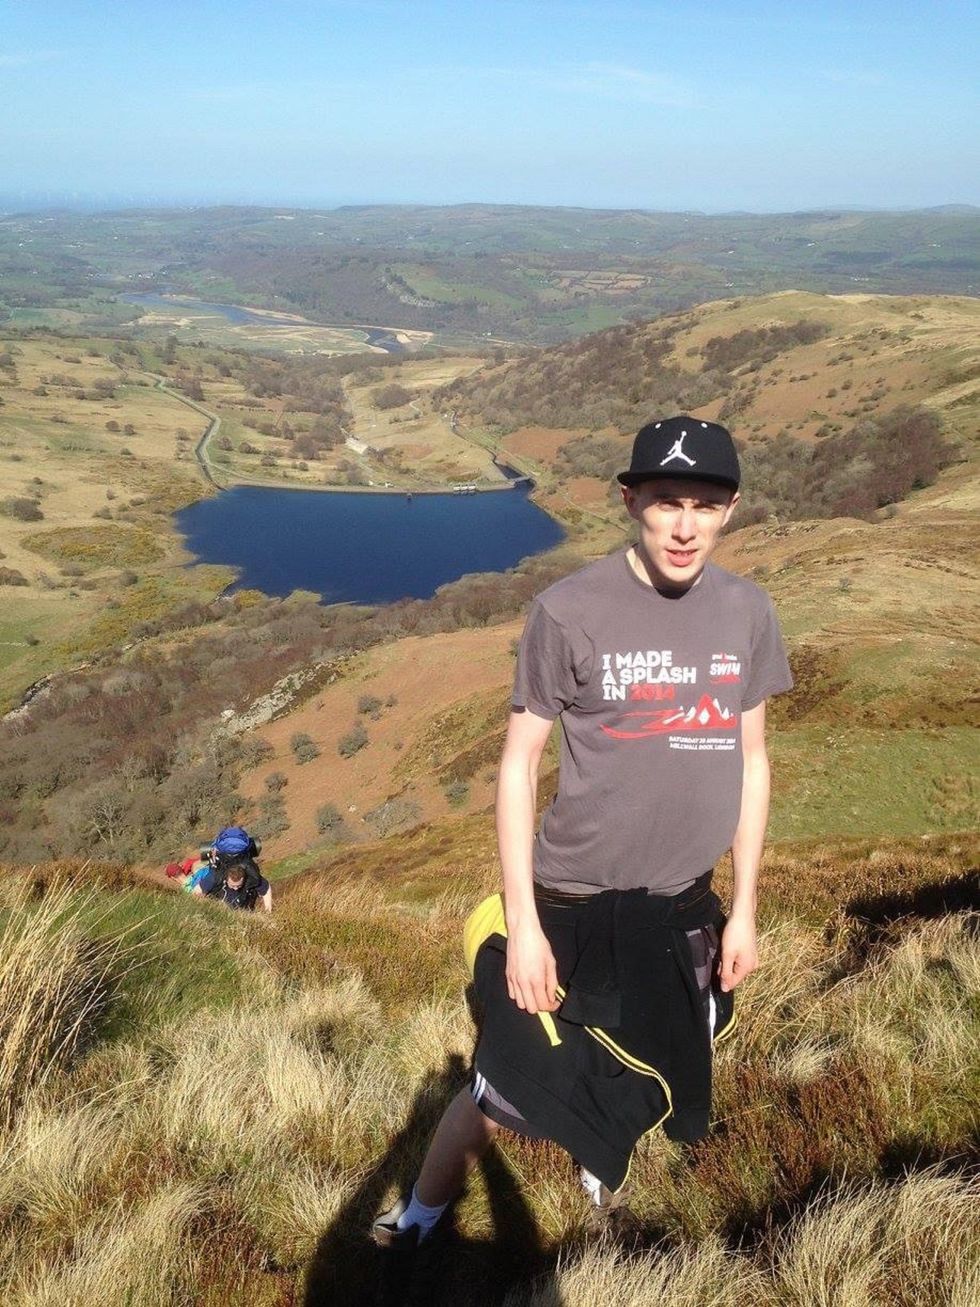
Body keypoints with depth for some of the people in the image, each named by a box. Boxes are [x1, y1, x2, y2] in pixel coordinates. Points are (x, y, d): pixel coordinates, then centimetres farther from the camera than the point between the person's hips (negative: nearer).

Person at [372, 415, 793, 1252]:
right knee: (506, 1096, 4)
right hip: (569, 908, -4)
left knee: (658, 1081, 23)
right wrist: (523, 923, -13)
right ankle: (420, 1220, 34)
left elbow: (751, 760, 6)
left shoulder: (748, 613, -3)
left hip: (683, 908, 5)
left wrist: (744, 910, 7)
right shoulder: (570, 611, -16)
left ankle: (602, 1151, 57)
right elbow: (518, 762, -11)